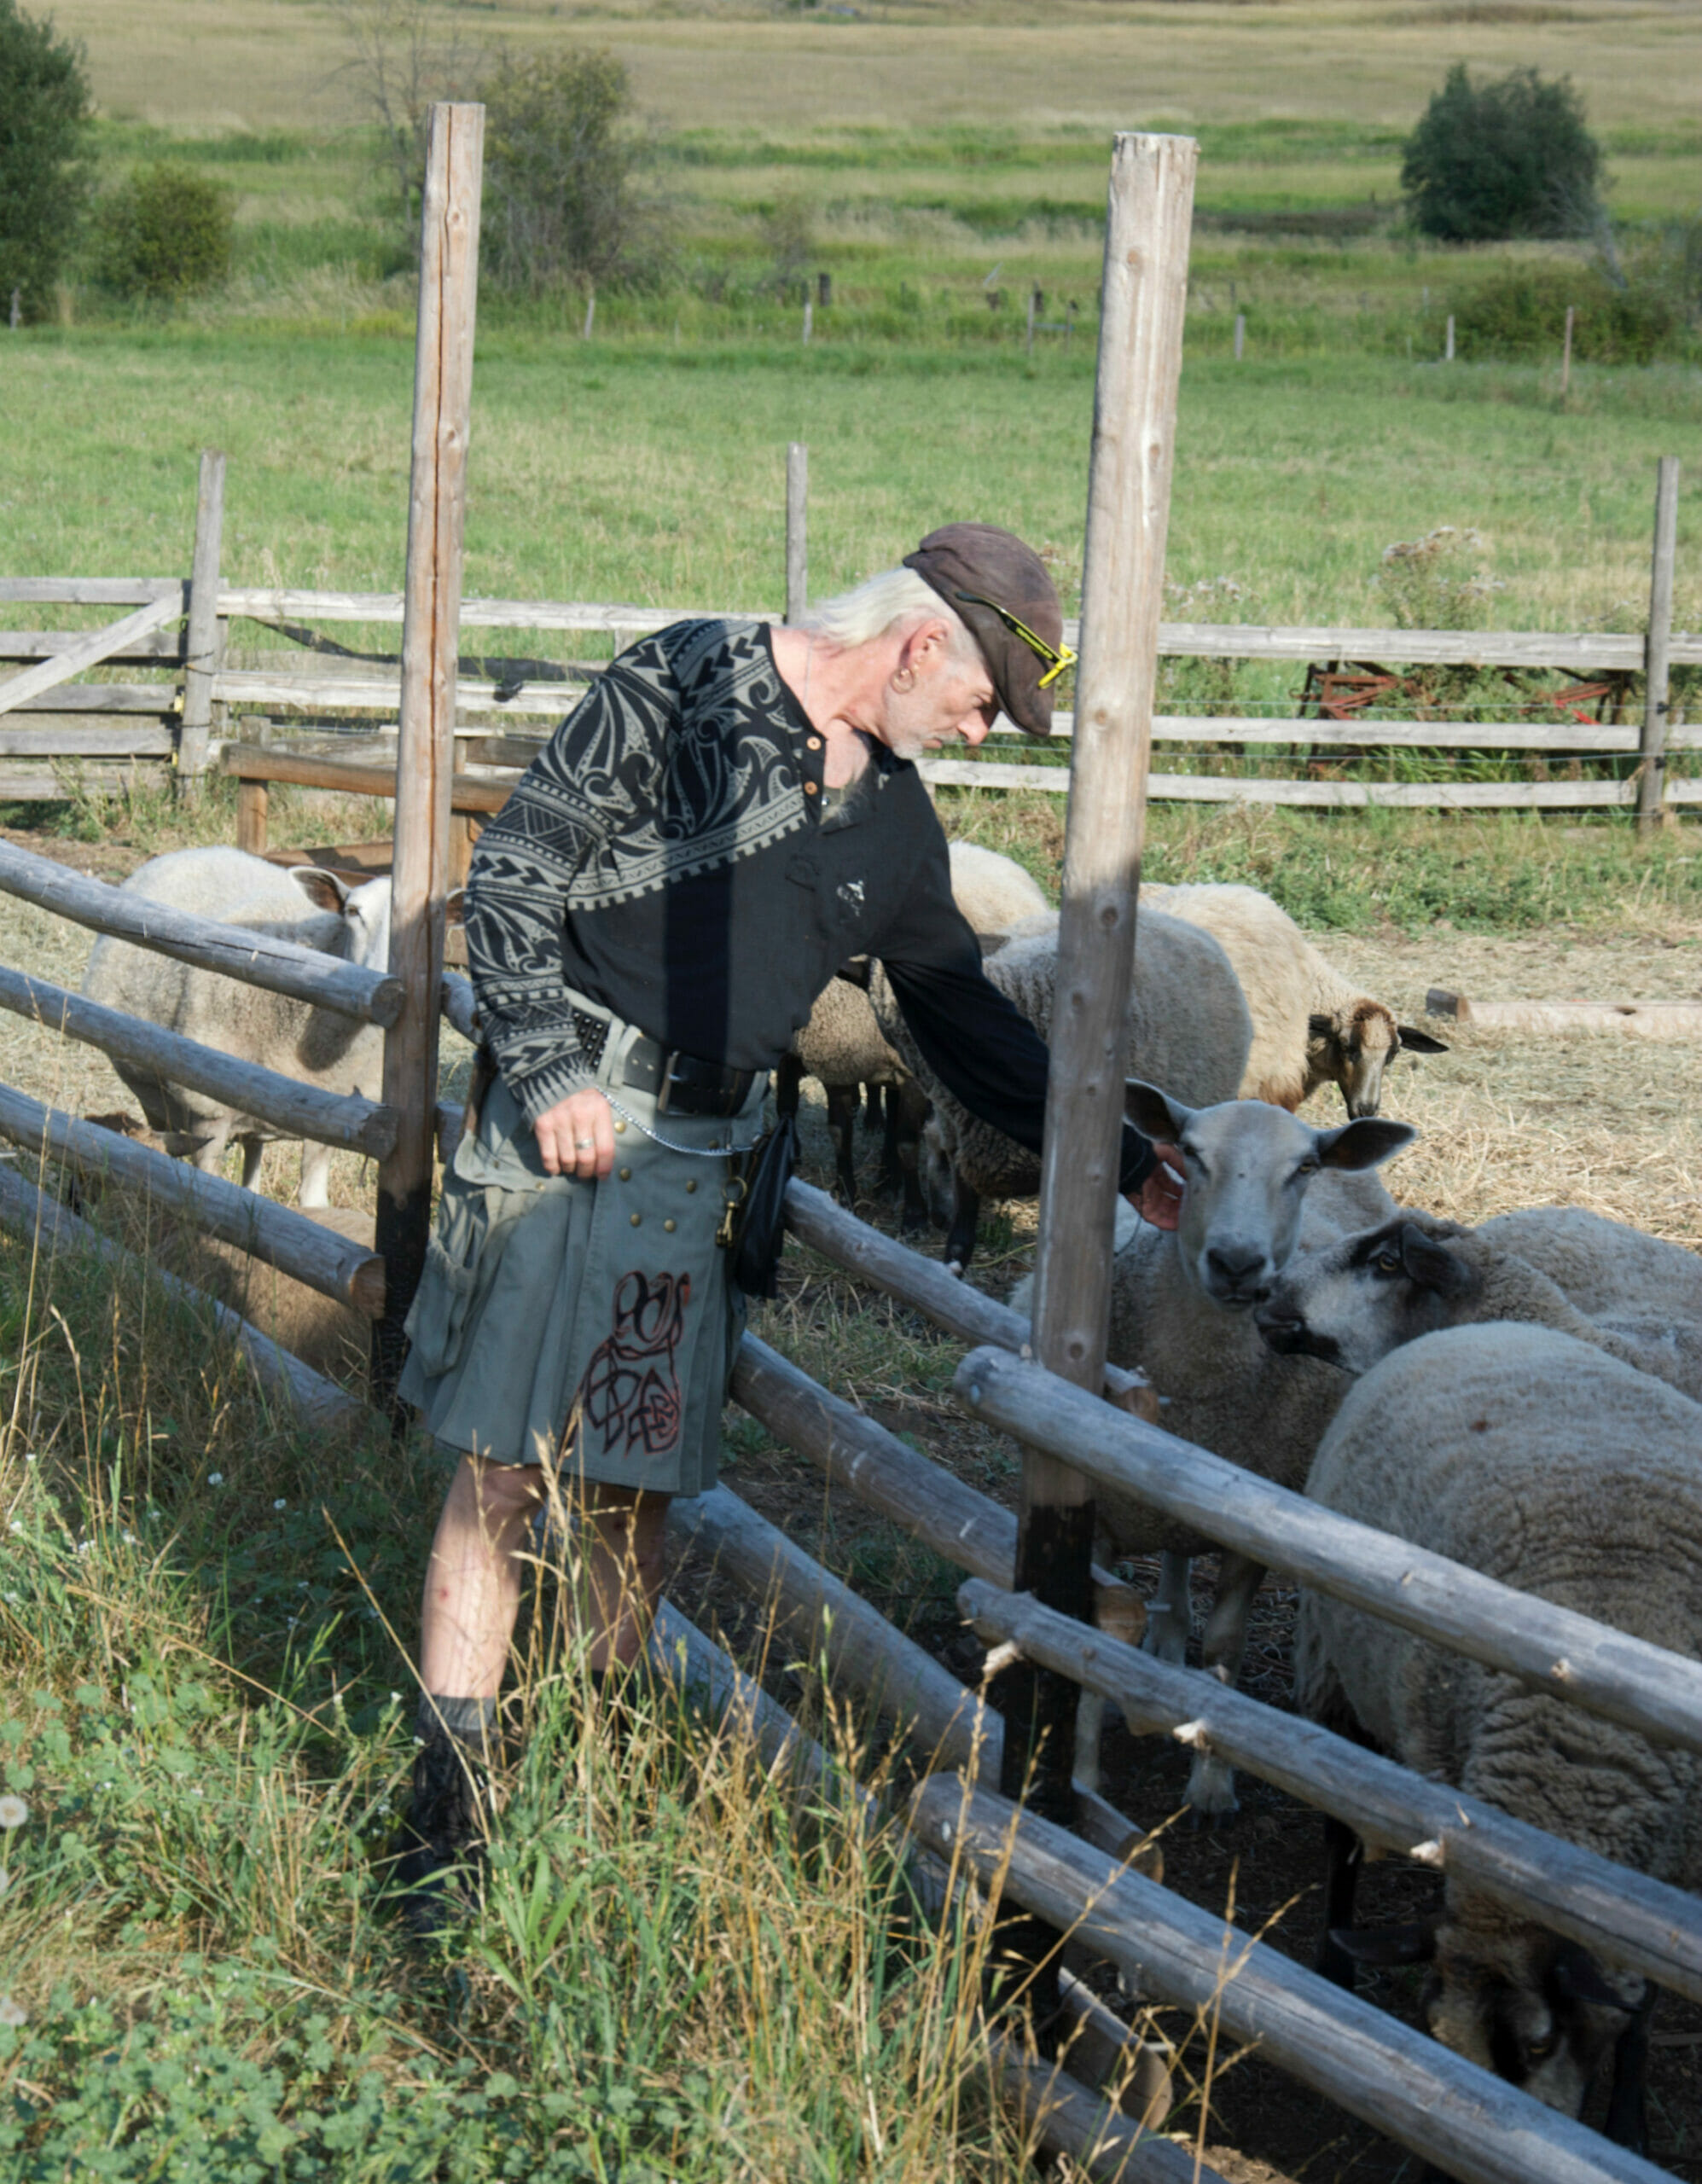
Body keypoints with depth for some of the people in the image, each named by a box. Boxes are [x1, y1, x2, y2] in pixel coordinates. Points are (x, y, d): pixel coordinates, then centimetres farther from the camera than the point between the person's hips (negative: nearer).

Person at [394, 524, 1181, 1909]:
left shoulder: (895, 817, 13)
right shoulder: (679, 692, -6)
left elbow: (965, 1017, 21)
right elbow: (512, 875, -7)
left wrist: (1121, 1164, 18)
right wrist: (552, 1067, -15)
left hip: (698, 1157, 6)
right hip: (566, 1120, -5)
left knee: (636, 1484, 6)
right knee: (503, 1469, -6)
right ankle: (447, 1820, -2)